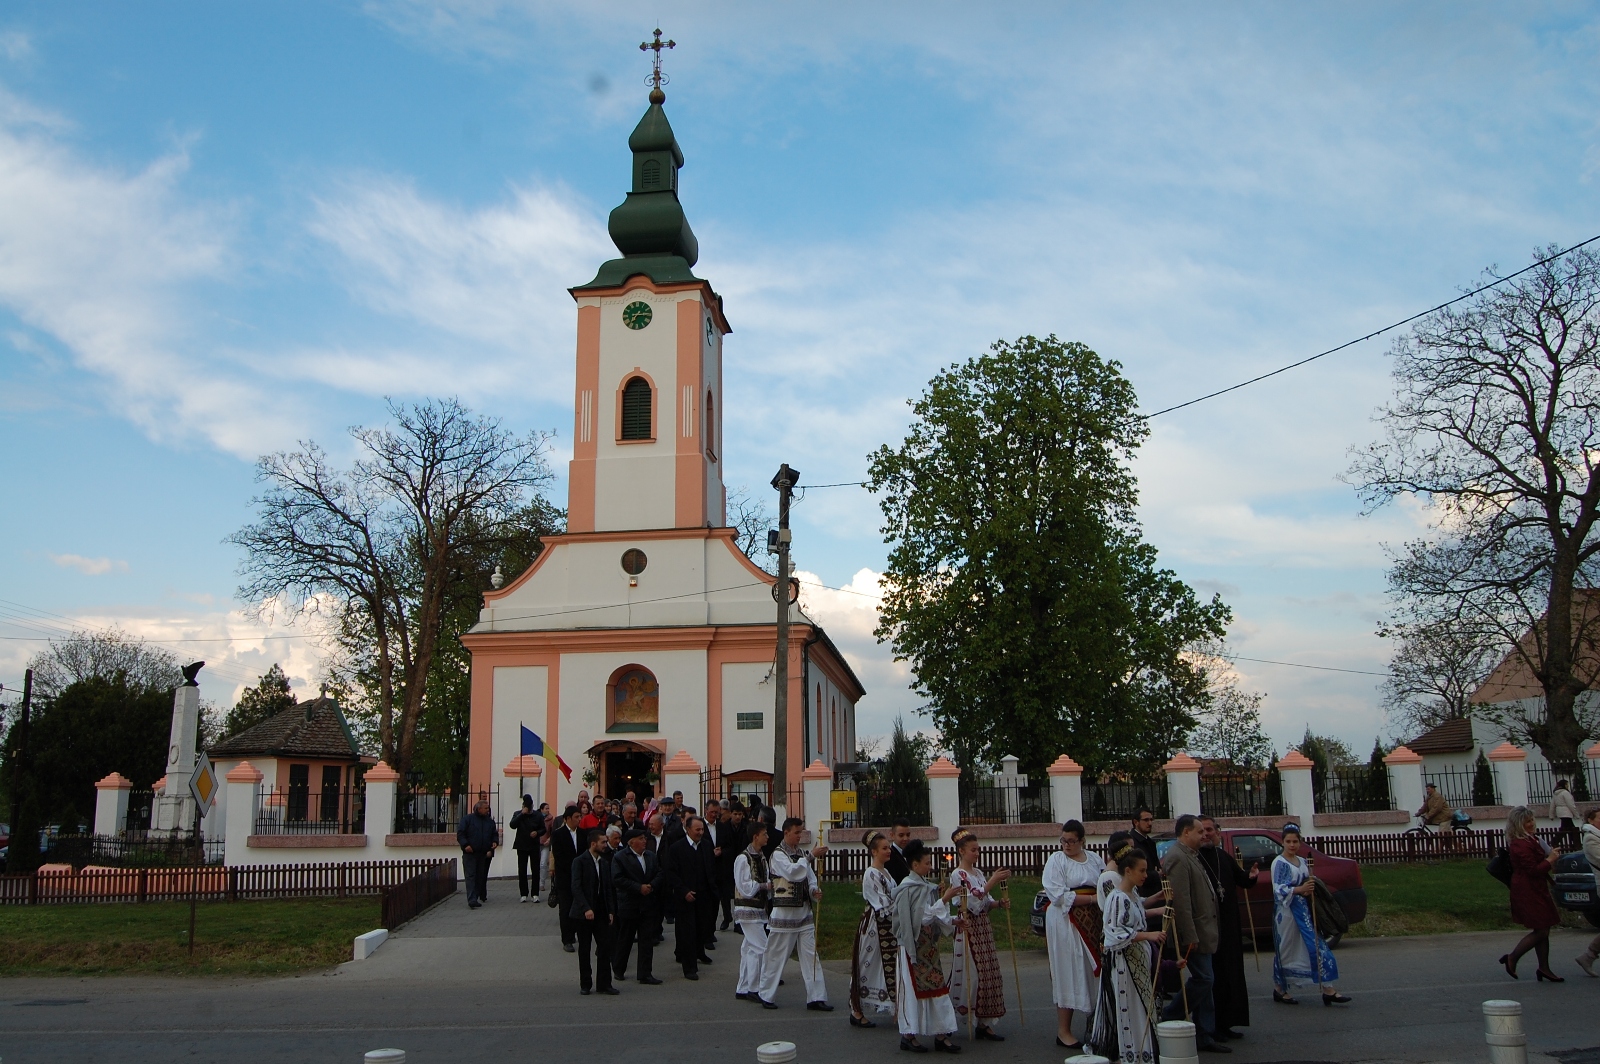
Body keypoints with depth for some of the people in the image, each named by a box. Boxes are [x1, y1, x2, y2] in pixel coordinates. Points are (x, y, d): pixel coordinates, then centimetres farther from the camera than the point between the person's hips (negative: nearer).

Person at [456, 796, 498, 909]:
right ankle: (472, 900, -16)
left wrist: (495, 842, -1)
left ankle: (482, 896, 15)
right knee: (470, 876, -9)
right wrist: (465, 845, -16)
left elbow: (494, 834, 19)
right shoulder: (468, 819, -1)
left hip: (484, 854, 5)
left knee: (481, 877, 8)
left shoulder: (490, 821, 13)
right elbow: (460, 833, -4)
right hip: (470, 853, -5)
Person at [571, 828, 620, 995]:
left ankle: (604, 984, 8)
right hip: (584, 913, -5)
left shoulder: (605, 863, 12)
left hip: (601, 912, 5)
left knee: (605, 947, 0)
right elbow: (576, 887, -15)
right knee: (584, 950, 4)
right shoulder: (579, 861, -8)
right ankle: (585, 985, 14)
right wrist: (586, 909, -23)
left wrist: (611, 911, 7)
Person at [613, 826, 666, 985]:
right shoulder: (620, 858, -7)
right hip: (629, 905, -4)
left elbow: (661, 874, 8)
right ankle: (618, 969, 27)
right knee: (625, 940, 9)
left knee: (647, 940, 1)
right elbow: (617, 879, -17)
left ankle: (645, 974, 5)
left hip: (649, 905, 4)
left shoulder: (651, 856, 11)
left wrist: (651, 886, -12)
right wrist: (639, 888, -19)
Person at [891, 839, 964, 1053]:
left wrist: (951, 922, 1)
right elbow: (921, 917, -20)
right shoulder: (907, 889, -15)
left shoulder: (925, 886, 10)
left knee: (936, 987, 7)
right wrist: (944, 899, -22)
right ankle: (908, 1035, 11)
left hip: (929, 946, 8)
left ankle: (940, 1035, 11)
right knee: (913, 988, 0)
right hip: (913, 945, -8)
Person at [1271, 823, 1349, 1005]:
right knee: (1285, 949, 0)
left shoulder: (1302, 861, 13)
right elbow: (1278, 889, -15)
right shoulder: (1279, 863, -7)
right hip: (1286, 911, -7)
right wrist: (1300, 889, -30)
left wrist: (1310, 890, -1)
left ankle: (1328, 990, 1)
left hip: (1302, 910, 7)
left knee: (1316, 946, 1)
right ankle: (1279, 989, 12)